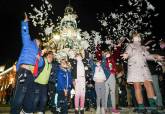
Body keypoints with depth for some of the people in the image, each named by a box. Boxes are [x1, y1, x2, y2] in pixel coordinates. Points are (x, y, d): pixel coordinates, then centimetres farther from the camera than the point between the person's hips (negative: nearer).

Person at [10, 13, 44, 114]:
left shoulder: (39, 52, 27)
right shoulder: (29, 43, 17)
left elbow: (41, 64, 20)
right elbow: (25, 34, 6)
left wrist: (40, 58, 2)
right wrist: (25, 22, 4)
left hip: (32, 75, 6)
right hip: (24, 71, -6)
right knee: (19, 97, -13)